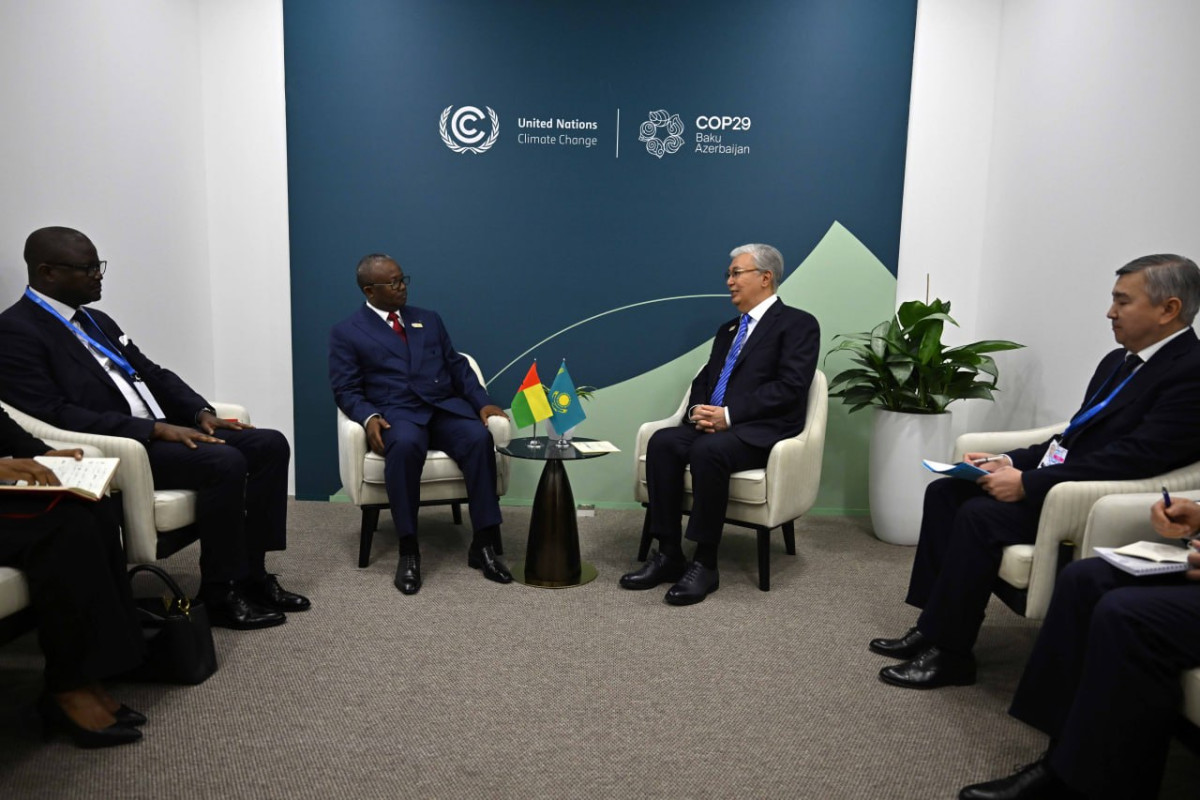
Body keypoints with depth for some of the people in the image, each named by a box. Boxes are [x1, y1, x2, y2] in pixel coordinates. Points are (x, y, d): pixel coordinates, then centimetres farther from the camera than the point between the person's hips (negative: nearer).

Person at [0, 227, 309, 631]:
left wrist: (201, 412, 1)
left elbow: (152, 373, 20)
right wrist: (154, 429, -23)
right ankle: (220, 593, -13)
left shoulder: (96, 320, 18)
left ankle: (252, 574, -1)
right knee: (224, 462, -30)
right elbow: (54, 416, -18)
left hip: (160, 432, 9)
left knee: (270, 444, -6)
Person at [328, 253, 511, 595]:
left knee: (479, 438, -29)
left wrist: (483, 402, 0)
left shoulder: (429, 319, 21)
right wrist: (369, 417, -19)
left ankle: (484, 546, -23)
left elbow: (457, 367, 17)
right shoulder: (346, 332, 10)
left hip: (445, 408, 3)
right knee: (405, 445, -39)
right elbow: (346, 390, 2)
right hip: (397, 414, -3)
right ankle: (408, 551, -27)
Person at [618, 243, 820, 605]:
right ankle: (668, 554, -17)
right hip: (715, 424, 7)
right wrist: (698, 410, -4)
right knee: (662, 442, -22)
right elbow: (703, 381, 21)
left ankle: (704, 563, -22)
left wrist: (729, 414, -18)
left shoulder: (798, 324, 1)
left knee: (708, 450, -35)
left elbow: (789, 387, -12)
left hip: (763, 431, -6)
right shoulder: (728, 329, 24)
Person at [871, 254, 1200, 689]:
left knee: (980, 515, -27)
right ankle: (935, 623, 0)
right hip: (1056, 476, 10)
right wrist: (1010, 462, 3)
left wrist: (1028, 482, -23)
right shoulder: (1118, 361, 15)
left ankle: (949, 652, -12)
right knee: (944, 491, -2)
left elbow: (1135, 458, -23)